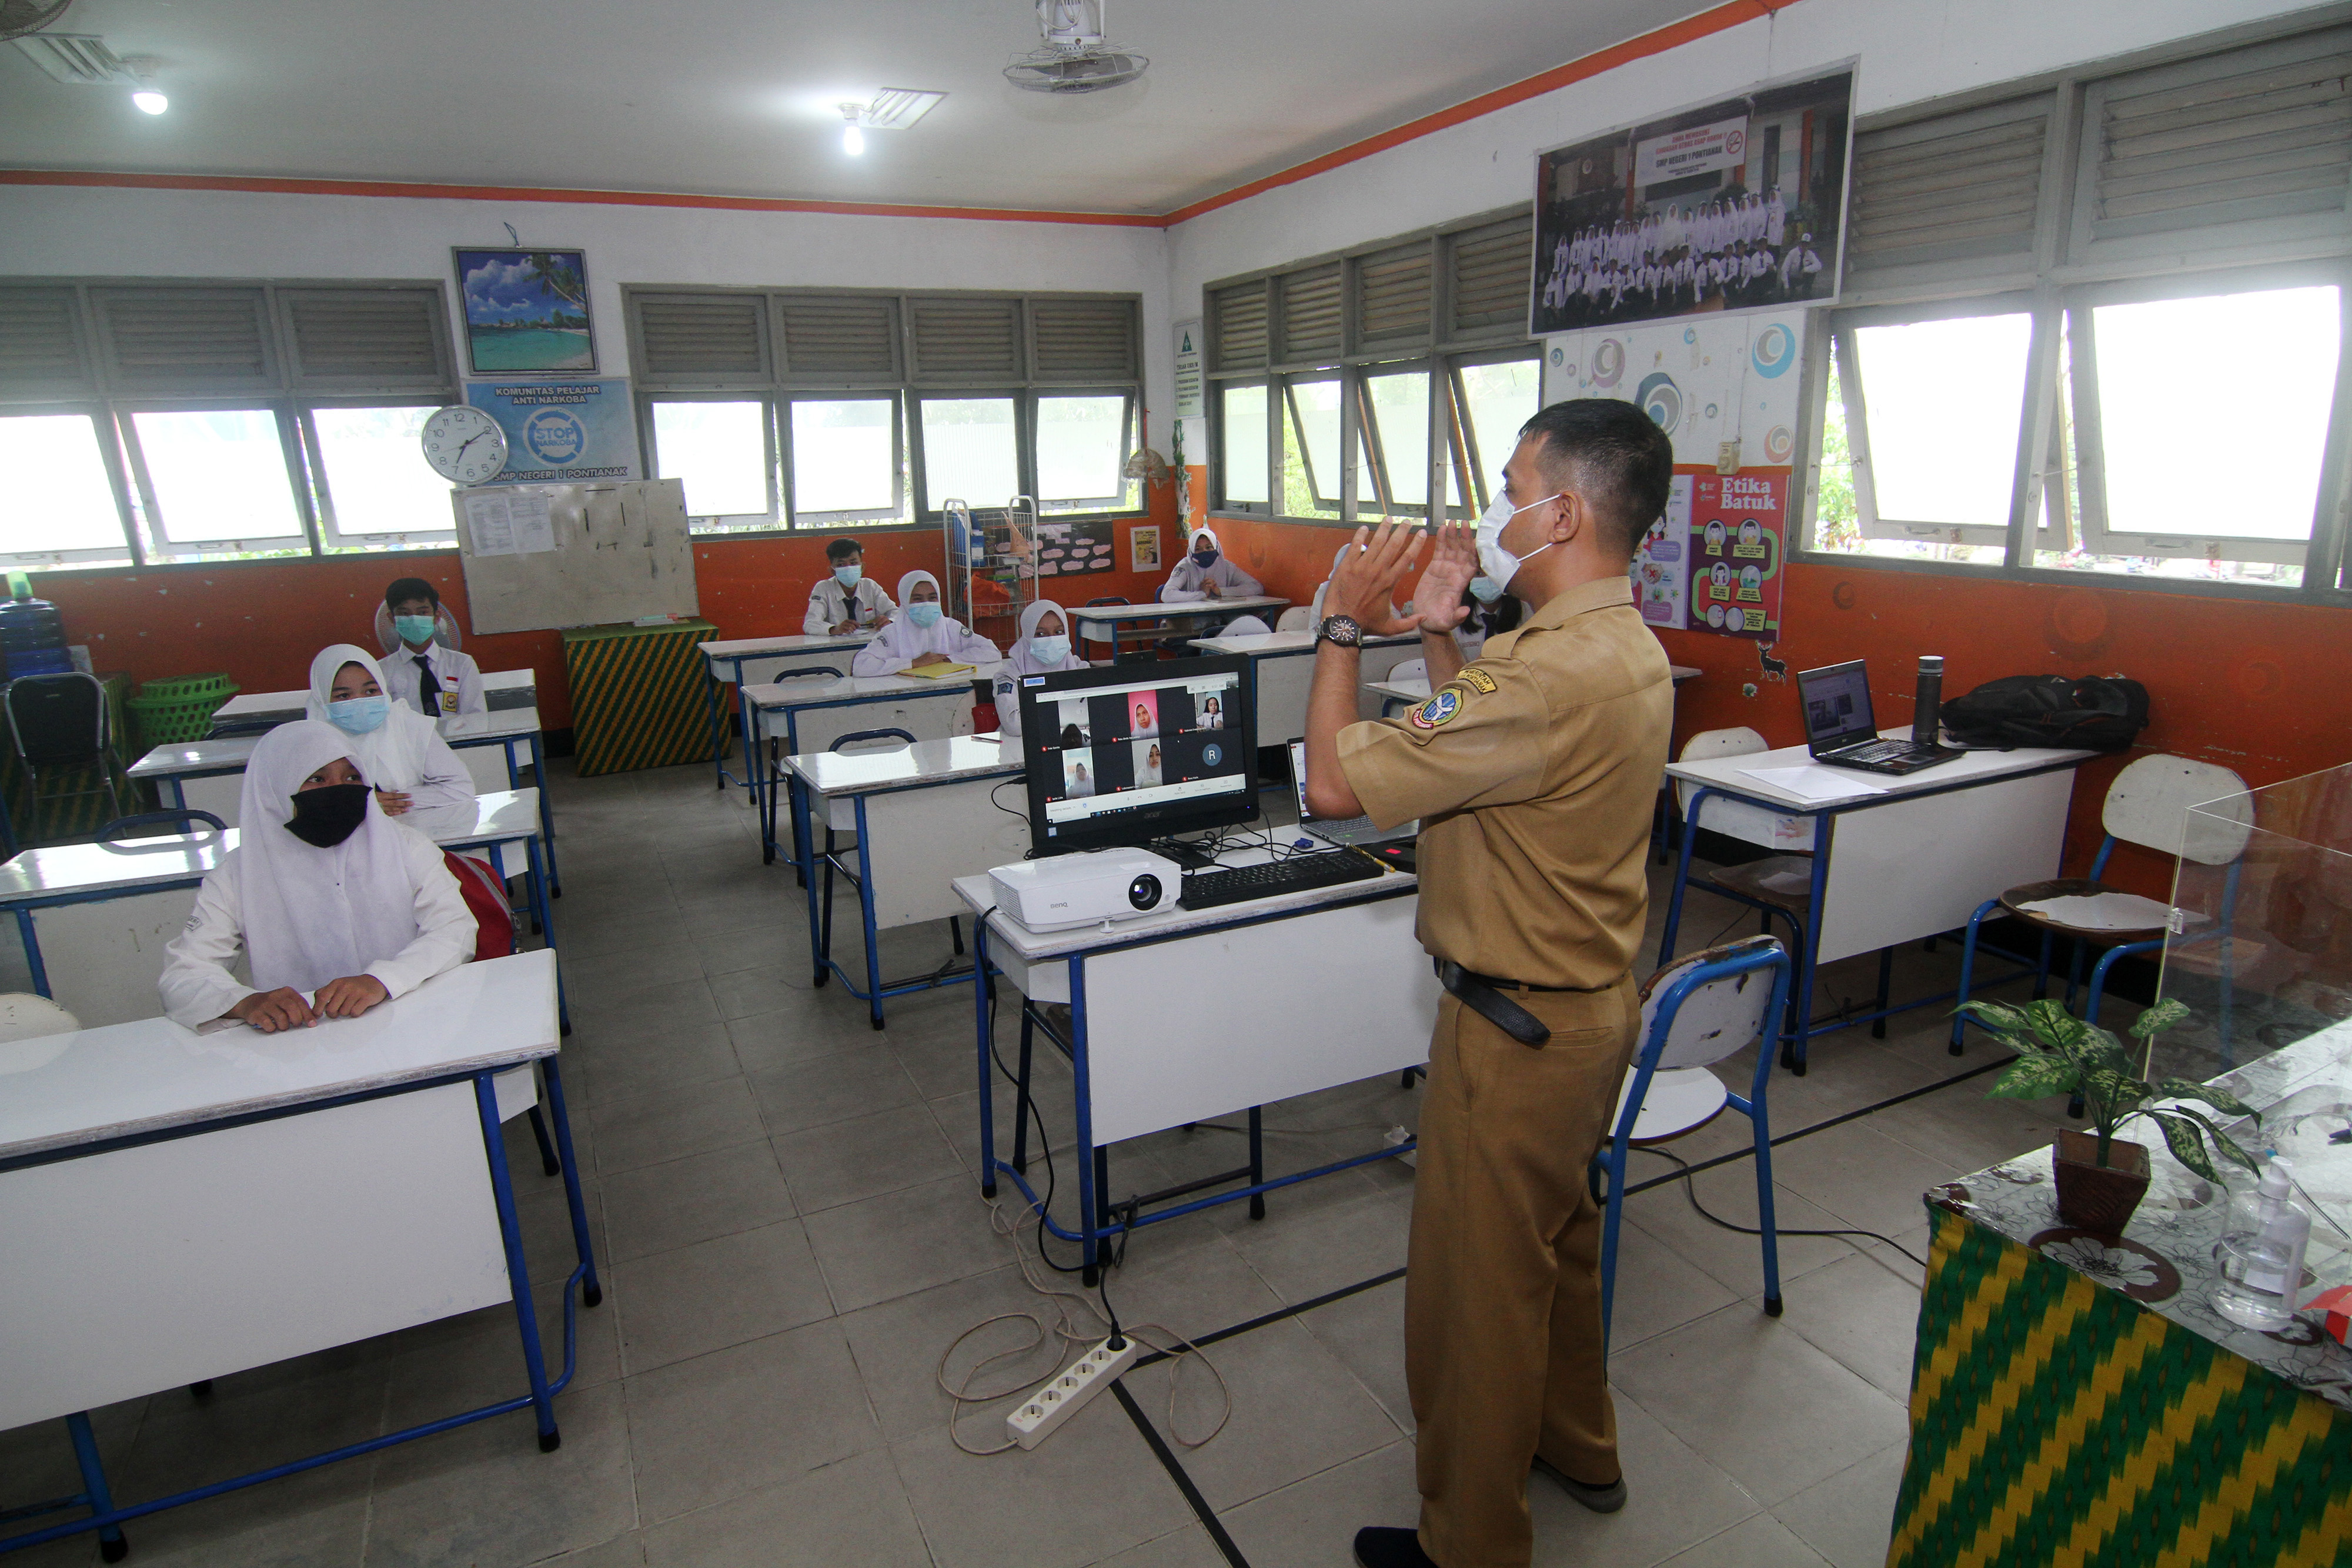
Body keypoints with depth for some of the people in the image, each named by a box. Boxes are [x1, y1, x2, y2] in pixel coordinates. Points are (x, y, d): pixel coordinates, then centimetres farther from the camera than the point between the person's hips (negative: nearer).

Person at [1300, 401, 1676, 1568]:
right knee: (1557, 1237, 28)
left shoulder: (1549, 673, -30)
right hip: (1591, 1002, 10)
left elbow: (1335, 783, -28)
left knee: (1473, 1285, 9)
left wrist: (1343, 623, -16)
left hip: (1518, 1025, -10)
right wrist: (1439, 636, 4)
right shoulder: (1628, 648, 4)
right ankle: (1575, 1447, 51)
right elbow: (1482, 754, 14)